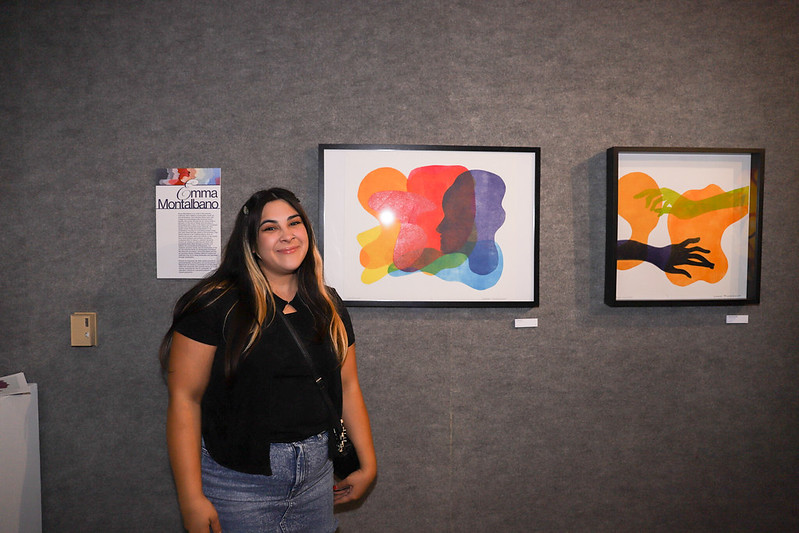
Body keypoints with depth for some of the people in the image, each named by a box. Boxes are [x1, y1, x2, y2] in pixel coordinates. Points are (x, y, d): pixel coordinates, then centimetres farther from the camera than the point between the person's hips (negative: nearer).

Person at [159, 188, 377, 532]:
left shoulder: (328, 306, 6)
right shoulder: (216, 304, -10)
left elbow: (347, 386, 10)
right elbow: (184, 399, -12)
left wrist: (368, 464, 9)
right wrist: (191, 499, -15)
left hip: (316, 474, 5)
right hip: (238, 482, -4)